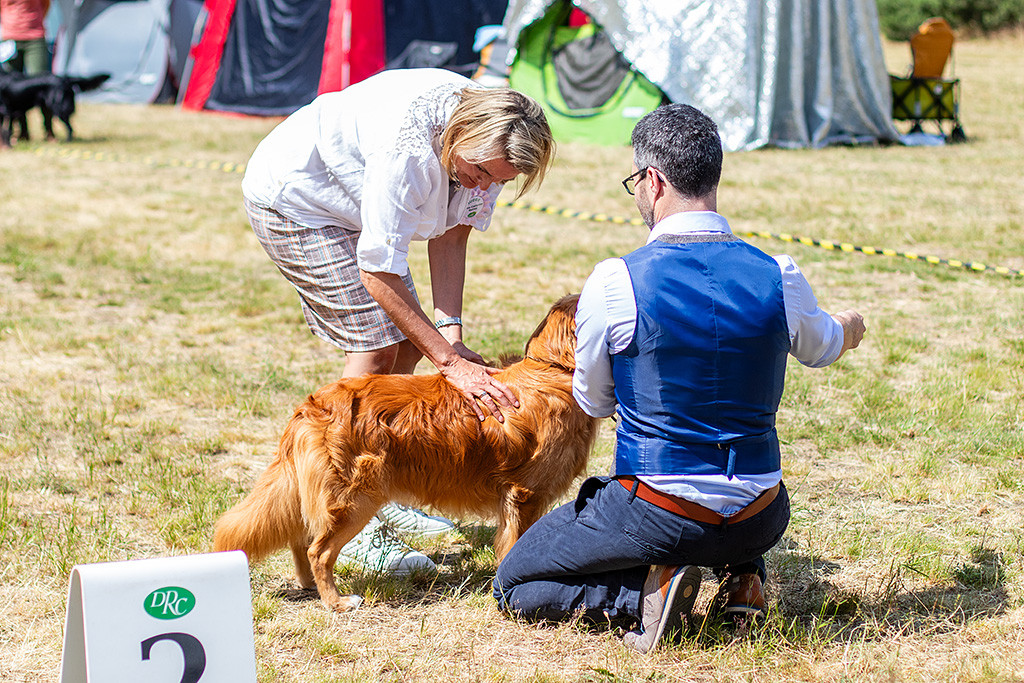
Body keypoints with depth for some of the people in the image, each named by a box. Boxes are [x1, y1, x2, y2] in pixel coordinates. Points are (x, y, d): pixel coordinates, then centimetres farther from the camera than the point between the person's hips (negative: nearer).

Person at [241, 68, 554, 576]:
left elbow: (450, 234, -7)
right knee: (377, 342, -16)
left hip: (347, 202, 8)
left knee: (406, 342, 4)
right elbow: (377, 269, -34)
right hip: (290, 197, -8)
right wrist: (448, 360, -35)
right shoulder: (408, 145, -39)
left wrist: (450, 332, -19)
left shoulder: (488, 137, -15)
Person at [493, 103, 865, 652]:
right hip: (759, 521, 4)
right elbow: (819, 349, 18)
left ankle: (643, 591, -5)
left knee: (512, 585, 17)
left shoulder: (614, 283, -15)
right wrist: (850, 329, 43)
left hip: (655, 516, -4)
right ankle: (743, 577, 15)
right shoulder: (779, 278, -7)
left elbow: (593, 401, 3)